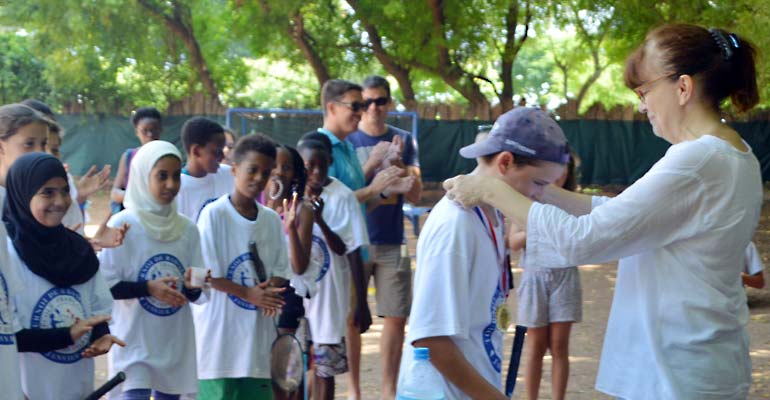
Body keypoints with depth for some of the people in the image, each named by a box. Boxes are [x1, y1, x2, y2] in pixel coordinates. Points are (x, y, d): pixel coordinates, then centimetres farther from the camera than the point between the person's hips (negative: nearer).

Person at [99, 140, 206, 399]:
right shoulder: (122, 225, -7)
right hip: (134, 341, -5)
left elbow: (197, 295, 8)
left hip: (176, 342, 5)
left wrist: (192, 286, -14)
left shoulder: (187, 229, 6)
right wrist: (148, 288, -20)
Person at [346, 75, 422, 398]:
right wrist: (372, 164, -19)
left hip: (392, 243, 2)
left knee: (396, 318, 3)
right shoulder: (346, 141, 0)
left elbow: (415, 195, 2)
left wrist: (398, 164, -15)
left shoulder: (404, 140, 6)